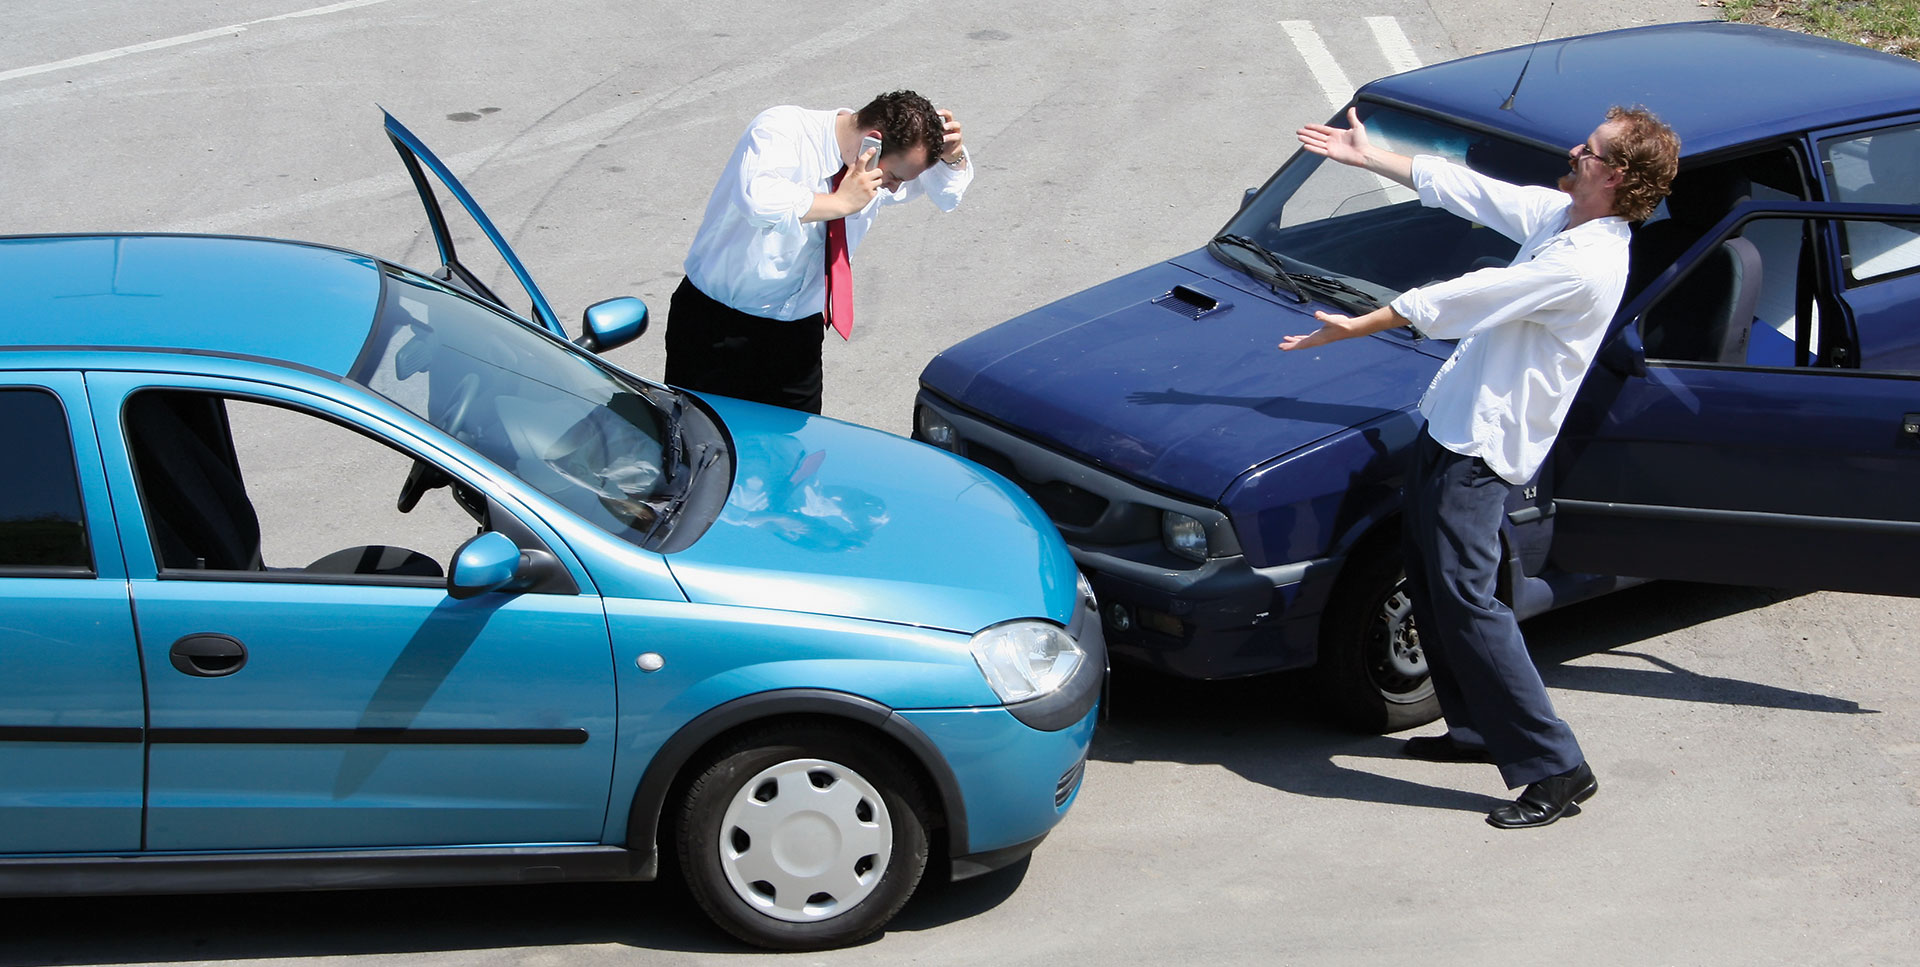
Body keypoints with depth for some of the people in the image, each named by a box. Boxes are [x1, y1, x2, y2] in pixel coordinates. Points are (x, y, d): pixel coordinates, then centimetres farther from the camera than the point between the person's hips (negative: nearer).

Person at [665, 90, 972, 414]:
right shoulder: (781, 130, -21)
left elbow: (949, 192, 16)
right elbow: (758, 200, -42)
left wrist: (952, 154, -7)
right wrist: (841, 202, -33)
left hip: (798, 331, 5)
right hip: (719, 325, -5)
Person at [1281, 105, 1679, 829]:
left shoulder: (1585, 265, -24)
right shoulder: (1556, 215, 6)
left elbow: (1458, 300, -21)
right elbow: (1461, 187, 17)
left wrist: (1354, 327, -14)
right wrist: (1367, 157, 21)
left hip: (1483, 445, -10)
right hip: (1452, 420, 10)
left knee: (1464, 599, -13)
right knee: (1428, 584, 18)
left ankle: (1557, 768, -8)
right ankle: (1478, 729, 30)